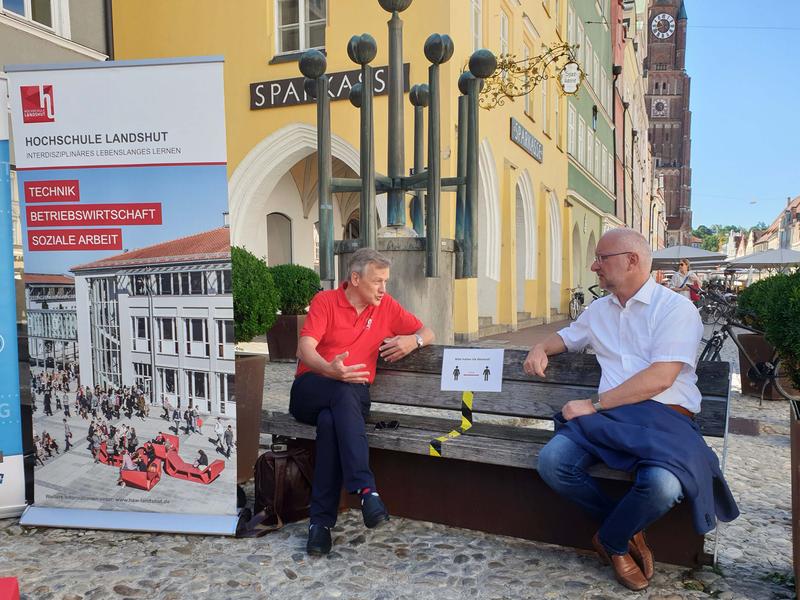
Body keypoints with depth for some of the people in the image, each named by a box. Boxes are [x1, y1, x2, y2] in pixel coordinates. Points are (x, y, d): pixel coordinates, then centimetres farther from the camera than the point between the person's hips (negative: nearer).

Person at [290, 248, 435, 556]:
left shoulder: (386, 306, 10)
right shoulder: (325, 301, -1)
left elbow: (427, 332, 17)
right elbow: (306, 347, -14)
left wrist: (414, 340, -9)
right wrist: (329, 370, -35)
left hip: (352, 397, 2)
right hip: (311, 390, -2)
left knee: (330, 421, -34)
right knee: (345, 391, -37)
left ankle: (321, 520, -30)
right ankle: (366, 489, -43)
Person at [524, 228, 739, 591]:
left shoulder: (676, 309, -3)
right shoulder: (599, 309, 17)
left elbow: (660, 377, -15)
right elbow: (567, 336, 37)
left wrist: (594, 404, -16)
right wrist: (541, 348, 14)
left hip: (665, 416, -4)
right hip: (609, 415, 5)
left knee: (662, 484, -37)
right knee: (551, 462, -24)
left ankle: (611, 541, -1)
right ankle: (628, 531, 2)